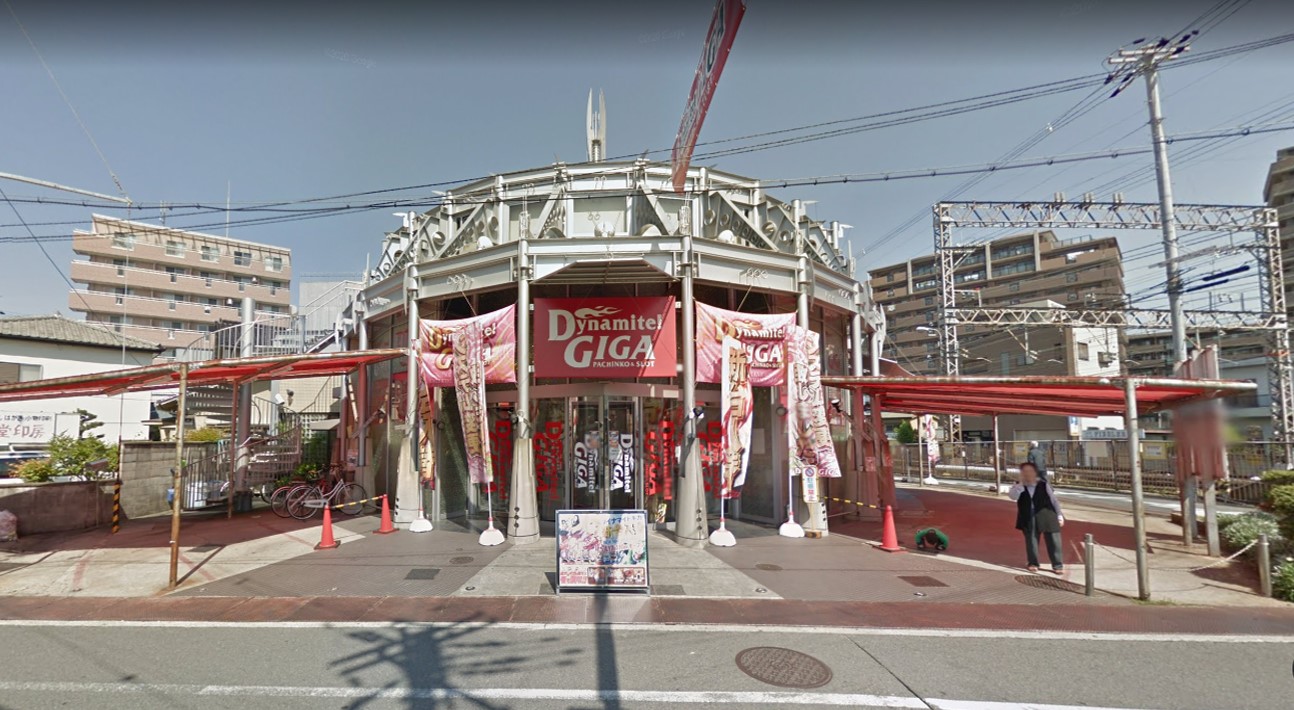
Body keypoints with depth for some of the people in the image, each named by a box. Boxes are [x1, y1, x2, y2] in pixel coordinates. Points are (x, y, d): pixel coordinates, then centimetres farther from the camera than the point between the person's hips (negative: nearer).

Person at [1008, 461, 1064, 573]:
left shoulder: (1043, 484, 1)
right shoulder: (1019, 486, 1)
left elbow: (1054, 500, 6)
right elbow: (1012, 496, -18)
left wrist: (1059, 515, 3)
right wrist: (1022, 483, -18)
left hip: (1047, 517, -1)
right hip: (1029, 519, 1)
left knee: (1053, 541, 1)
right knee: (1031, 541, 8)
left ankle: (1058, 565, 13)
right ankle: (1033, 563, 22)